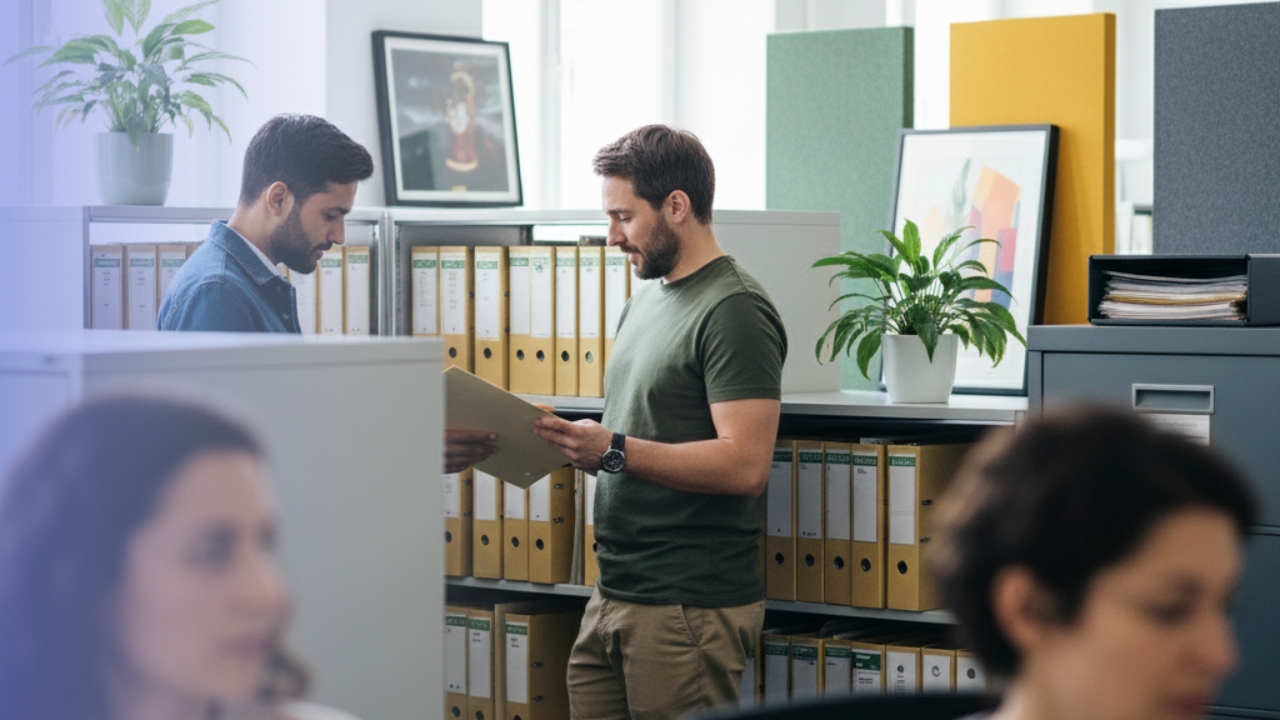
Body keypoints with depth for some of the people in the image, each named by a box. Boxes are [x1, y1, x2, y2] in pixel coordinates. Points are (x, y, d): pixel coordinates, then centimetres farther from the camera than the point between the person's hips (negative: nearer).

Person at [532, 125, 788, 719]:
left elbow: (744, 463, -21)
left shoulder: (734, 311, -11)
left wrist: (614, 449, -23)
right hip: (613, 598, 9)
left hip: (688, 607, -9)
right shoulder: (646, 302, 18)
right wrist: (568, 441, 4)